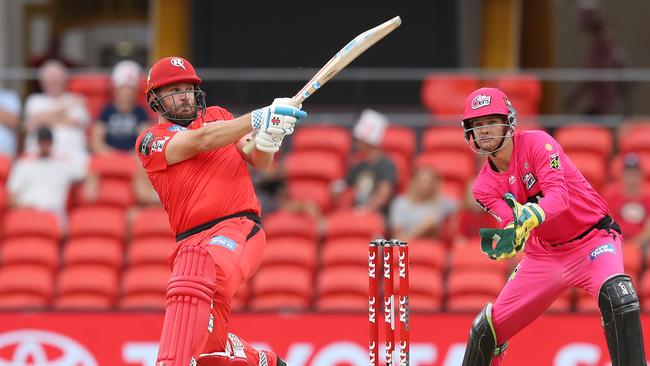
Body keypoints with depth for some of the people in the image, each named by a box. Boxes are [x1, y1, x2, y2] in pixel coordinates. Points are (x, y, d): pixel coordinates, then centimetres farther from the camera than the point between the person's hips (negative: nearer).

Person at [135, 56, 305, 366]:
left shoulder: (217, 116, 22)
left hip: (239, 228, -2)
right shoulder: (150, 141, 9)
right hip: (192, 242, 2)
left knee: (198, 274, -35)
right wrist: (257, 119, -21)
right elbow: (201, 140, -9)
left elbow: (259, 161, 13)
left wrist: (267, 137, -12)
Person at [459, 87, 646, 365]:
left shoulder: (536, 143, -16)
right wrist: (507, 240, -44)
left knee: (617, 298, -36)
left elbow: (559, 195, -30)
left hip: (593, 238, -5)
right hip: (544, 253, 5)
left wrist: (531, 216, -52)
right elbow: (515, 228, -19)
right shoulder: (484, 186, -3)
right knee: (487, 329, 5)